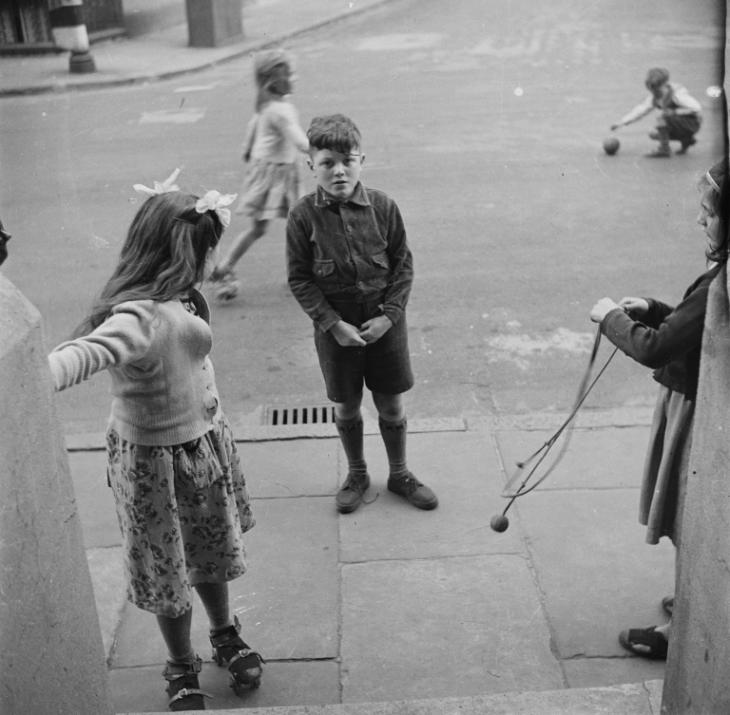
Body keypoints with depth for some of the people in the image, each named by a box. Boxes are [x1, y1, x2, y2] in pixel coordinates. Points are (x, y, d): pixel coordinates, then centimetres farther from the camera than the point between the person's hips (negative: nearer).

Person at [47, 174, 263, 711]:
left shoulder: (177, 295, -9)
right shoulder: (138, 319, -35)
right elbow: (85, 353, -56)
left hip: (206, 439, 8)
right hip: (157, 461, -8)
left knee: (213, 552, 27)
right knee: (170, 572, 15)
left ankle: (226, 636, 52)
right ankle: (182, 669, 41)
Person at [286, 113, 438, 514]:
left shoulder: (382, 207, -8)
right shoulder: (304, 217, -11)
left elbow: (403, 264, -2)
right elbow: (299, 279, -7)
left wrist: (389, 315, -11)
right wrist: (333, 324, -14)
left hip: (384, 323, 1)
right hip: (335, 327, 0)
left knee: (392, 405, 12)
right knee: (346, 406, 15)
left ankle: (399, 474, 35)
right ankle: (356, 474, 37)